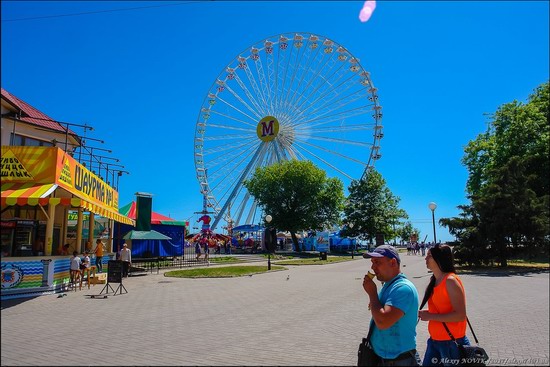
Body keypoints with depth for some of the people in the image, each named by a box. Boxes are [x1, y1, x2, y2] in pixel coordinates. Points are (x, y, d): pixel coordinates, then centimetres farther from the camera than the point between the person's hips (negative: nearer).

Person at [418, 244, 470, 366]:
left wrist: (430, 316, -21)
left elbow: (460, 315, -22)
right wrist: (425, 313, 0)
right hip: (434, 340, 8)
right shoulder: (434, 280, 6)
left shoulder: (450, 281, -18)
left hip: (452, 342, -8)